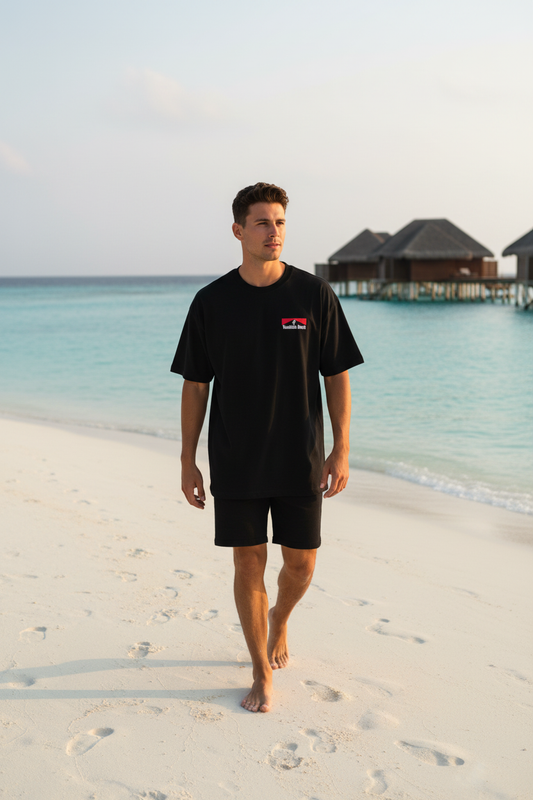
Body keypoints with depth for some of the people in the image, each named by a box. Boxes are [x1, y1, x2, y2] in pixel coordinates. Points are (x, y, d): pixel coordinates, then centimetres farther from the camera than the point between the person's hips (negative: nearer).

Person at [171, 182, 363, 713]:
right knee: (248, 564, 5)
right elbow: (195, 386, 3)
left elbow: (338, 376, 0)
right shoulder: (211, 302, -2)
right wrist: (188, 462, 2)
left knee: (301, 565, 8)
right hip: (235, 464, 0)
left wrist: (341, 450, -6)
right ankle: (262, 674, 22)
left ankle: (279, 620, 42)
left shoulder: (315, 295, -3)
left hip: (300, 461, 0)